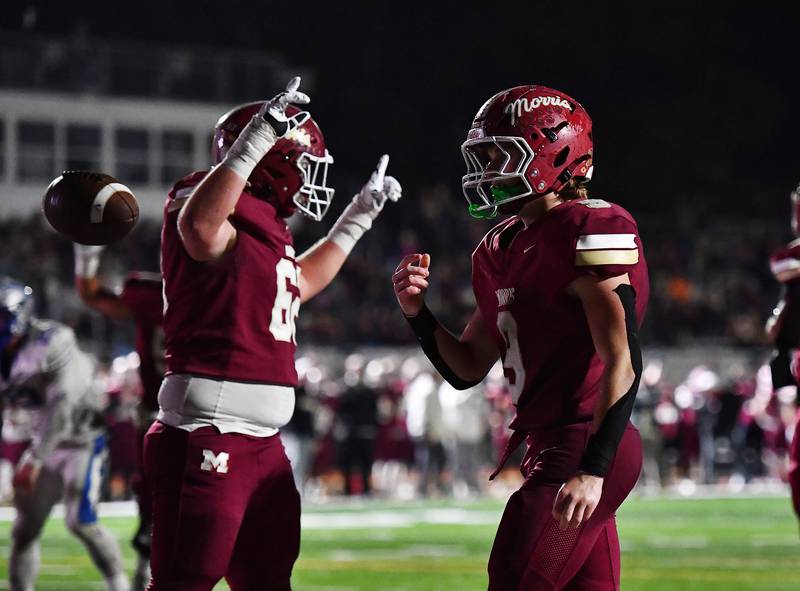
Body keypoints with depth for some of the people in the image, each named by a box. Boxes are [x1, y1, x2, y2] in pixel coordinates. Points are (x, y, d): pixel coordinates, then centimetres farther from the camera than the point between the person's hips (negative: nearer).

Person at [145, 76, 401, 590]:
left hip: (262, 442, 10)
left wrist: (356, 220, 39)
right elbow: (200, 226, -39)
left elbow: (300, 283, 40)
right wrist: (259, 138, -42)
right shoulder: (220, 223, -12)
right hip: (208, 434, -10)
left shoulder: (264, 230, 19)